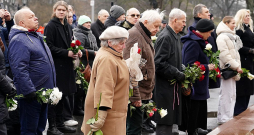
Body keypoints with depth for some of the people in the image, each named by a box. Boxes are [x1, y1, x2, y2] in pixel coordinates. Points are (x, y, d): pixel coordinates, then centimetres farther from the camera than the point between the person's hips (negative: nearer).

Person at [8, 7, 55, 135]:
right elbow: (19, 69, -24)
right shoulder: (18, 40, -17)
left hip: (43, 93, 10)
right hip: (32, 95, -10)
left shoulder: (35, 37, 16)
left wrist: (51, 88, 24)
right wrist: (29, 91, -26)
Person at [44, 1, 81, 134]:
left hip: (67, 66, 8)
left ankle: (60, 123, 21)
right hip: (56, 65, -8)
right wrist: (67, 53, -20)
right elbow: (49, 47, -15)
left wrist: (76, 51, 4)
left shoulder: (68, 27, 15)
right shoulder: (51, 26, -9)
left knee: (63, 94, 12)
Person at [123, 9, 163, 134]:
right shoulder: (134, 36, -15)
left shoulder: (145, 36, 18)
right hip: (136, 93, -10)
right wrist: (135, 96, -23)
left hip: (143, 91, 10)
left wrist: (150, 90, 25)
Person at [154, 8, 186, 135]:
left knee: (170, 120, 15)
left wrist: (181, 72, 9)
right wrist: (178, 74, -17)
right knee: (164, 123, -4)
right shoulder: (165, 37, -16)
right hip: (165, 86, -10)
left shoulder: (175, 36, 15)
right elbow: (159, 63, -22)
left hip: (173, 86, 10)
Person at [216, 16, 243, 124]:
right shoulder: (222, 37, -12)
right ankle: (224, 119, -5)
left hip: (233, 69, 10)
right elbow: (224, 55, -20)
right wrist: (236, 67, -19)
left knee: (232, 94, 12)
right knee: (227, 94, -9)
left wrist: (237, 66, 16)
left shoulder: (232, 36, 20)